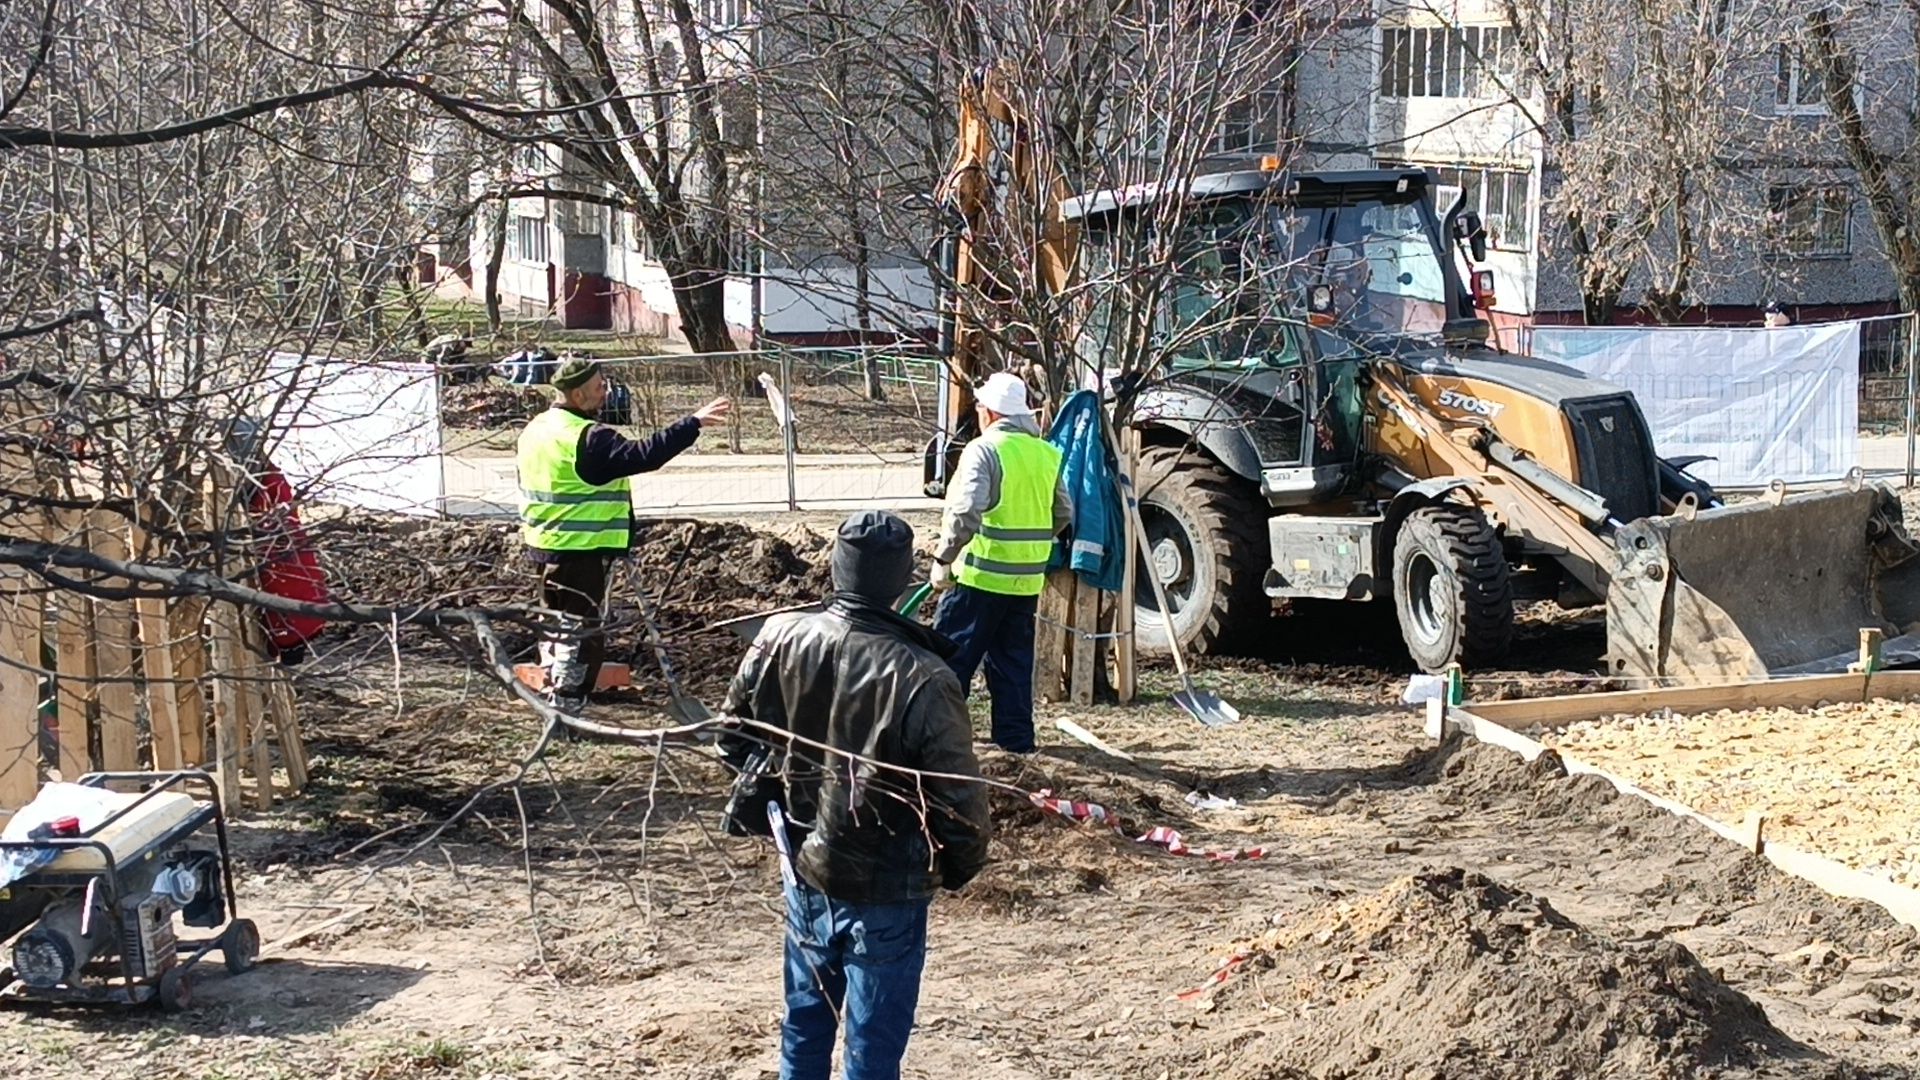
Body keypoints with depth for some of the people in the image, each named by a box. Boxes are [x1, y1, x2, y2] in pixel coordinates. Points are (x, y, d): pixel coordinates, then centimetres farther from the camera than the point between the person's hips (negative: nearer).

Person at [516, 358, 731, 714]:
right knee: (581, 631, -3)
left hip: (543, 545, 10)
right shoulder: (587, 439, -21)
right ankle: (566, 709, -2)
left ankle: (555, 698, 29)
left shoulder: (534, 429, 9)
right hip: (579, 551, -10)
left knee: (557, 625, 20)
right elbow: (642, 455, -28)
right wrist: (693, 423, -26)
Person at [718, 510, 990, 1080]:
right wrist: (962, 865, 1)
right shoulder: (922, 679, -26)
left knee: (805, 1023, 24)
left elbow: (735, 734, 4)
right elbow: (960, 795, -19)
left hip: (804, 870, 5)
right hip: (884, 890, -5)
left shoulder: (781, 639, -11)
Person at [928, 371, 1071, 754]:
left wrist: (943, 558, -14)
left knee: (951, 654, 3)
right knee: (1013, 658, 14)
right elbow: (1063, 514, 15)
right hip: (1027, 579, 6)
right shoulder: (1047, 454, 8)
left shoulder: (984, 449, -12)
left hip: (980, 574, -6)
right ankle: (1016, 736, 16)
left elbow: (965, 513, -21)